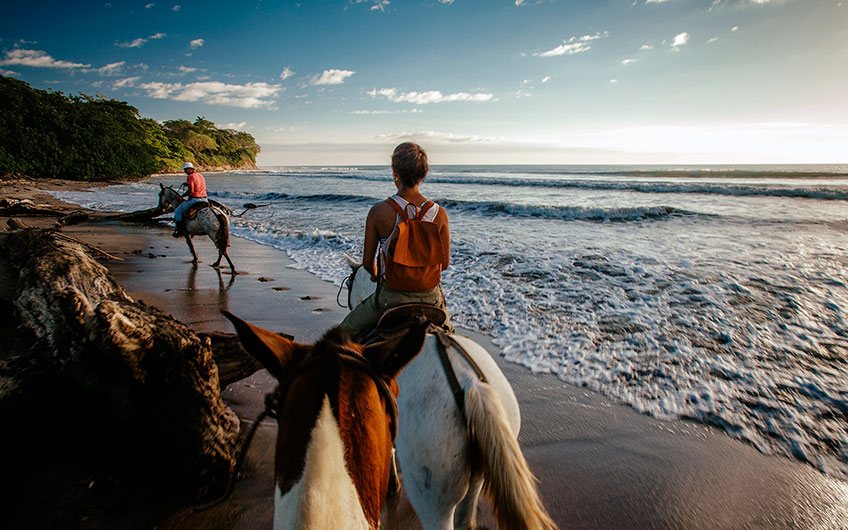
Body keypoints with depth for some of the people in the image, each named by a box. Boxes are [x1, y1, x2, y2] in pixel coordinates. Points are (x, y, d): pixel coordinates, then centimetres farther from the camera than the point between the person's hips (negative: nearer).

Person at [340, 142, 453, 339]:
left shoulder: (379, 212, -14)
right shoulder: (439, 214, -10)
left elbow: (367, 262, -5)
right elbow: (445, 262, -2)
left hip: (391, 296, -2)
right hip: (431, 296, 2)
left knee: (346, 332, 21)